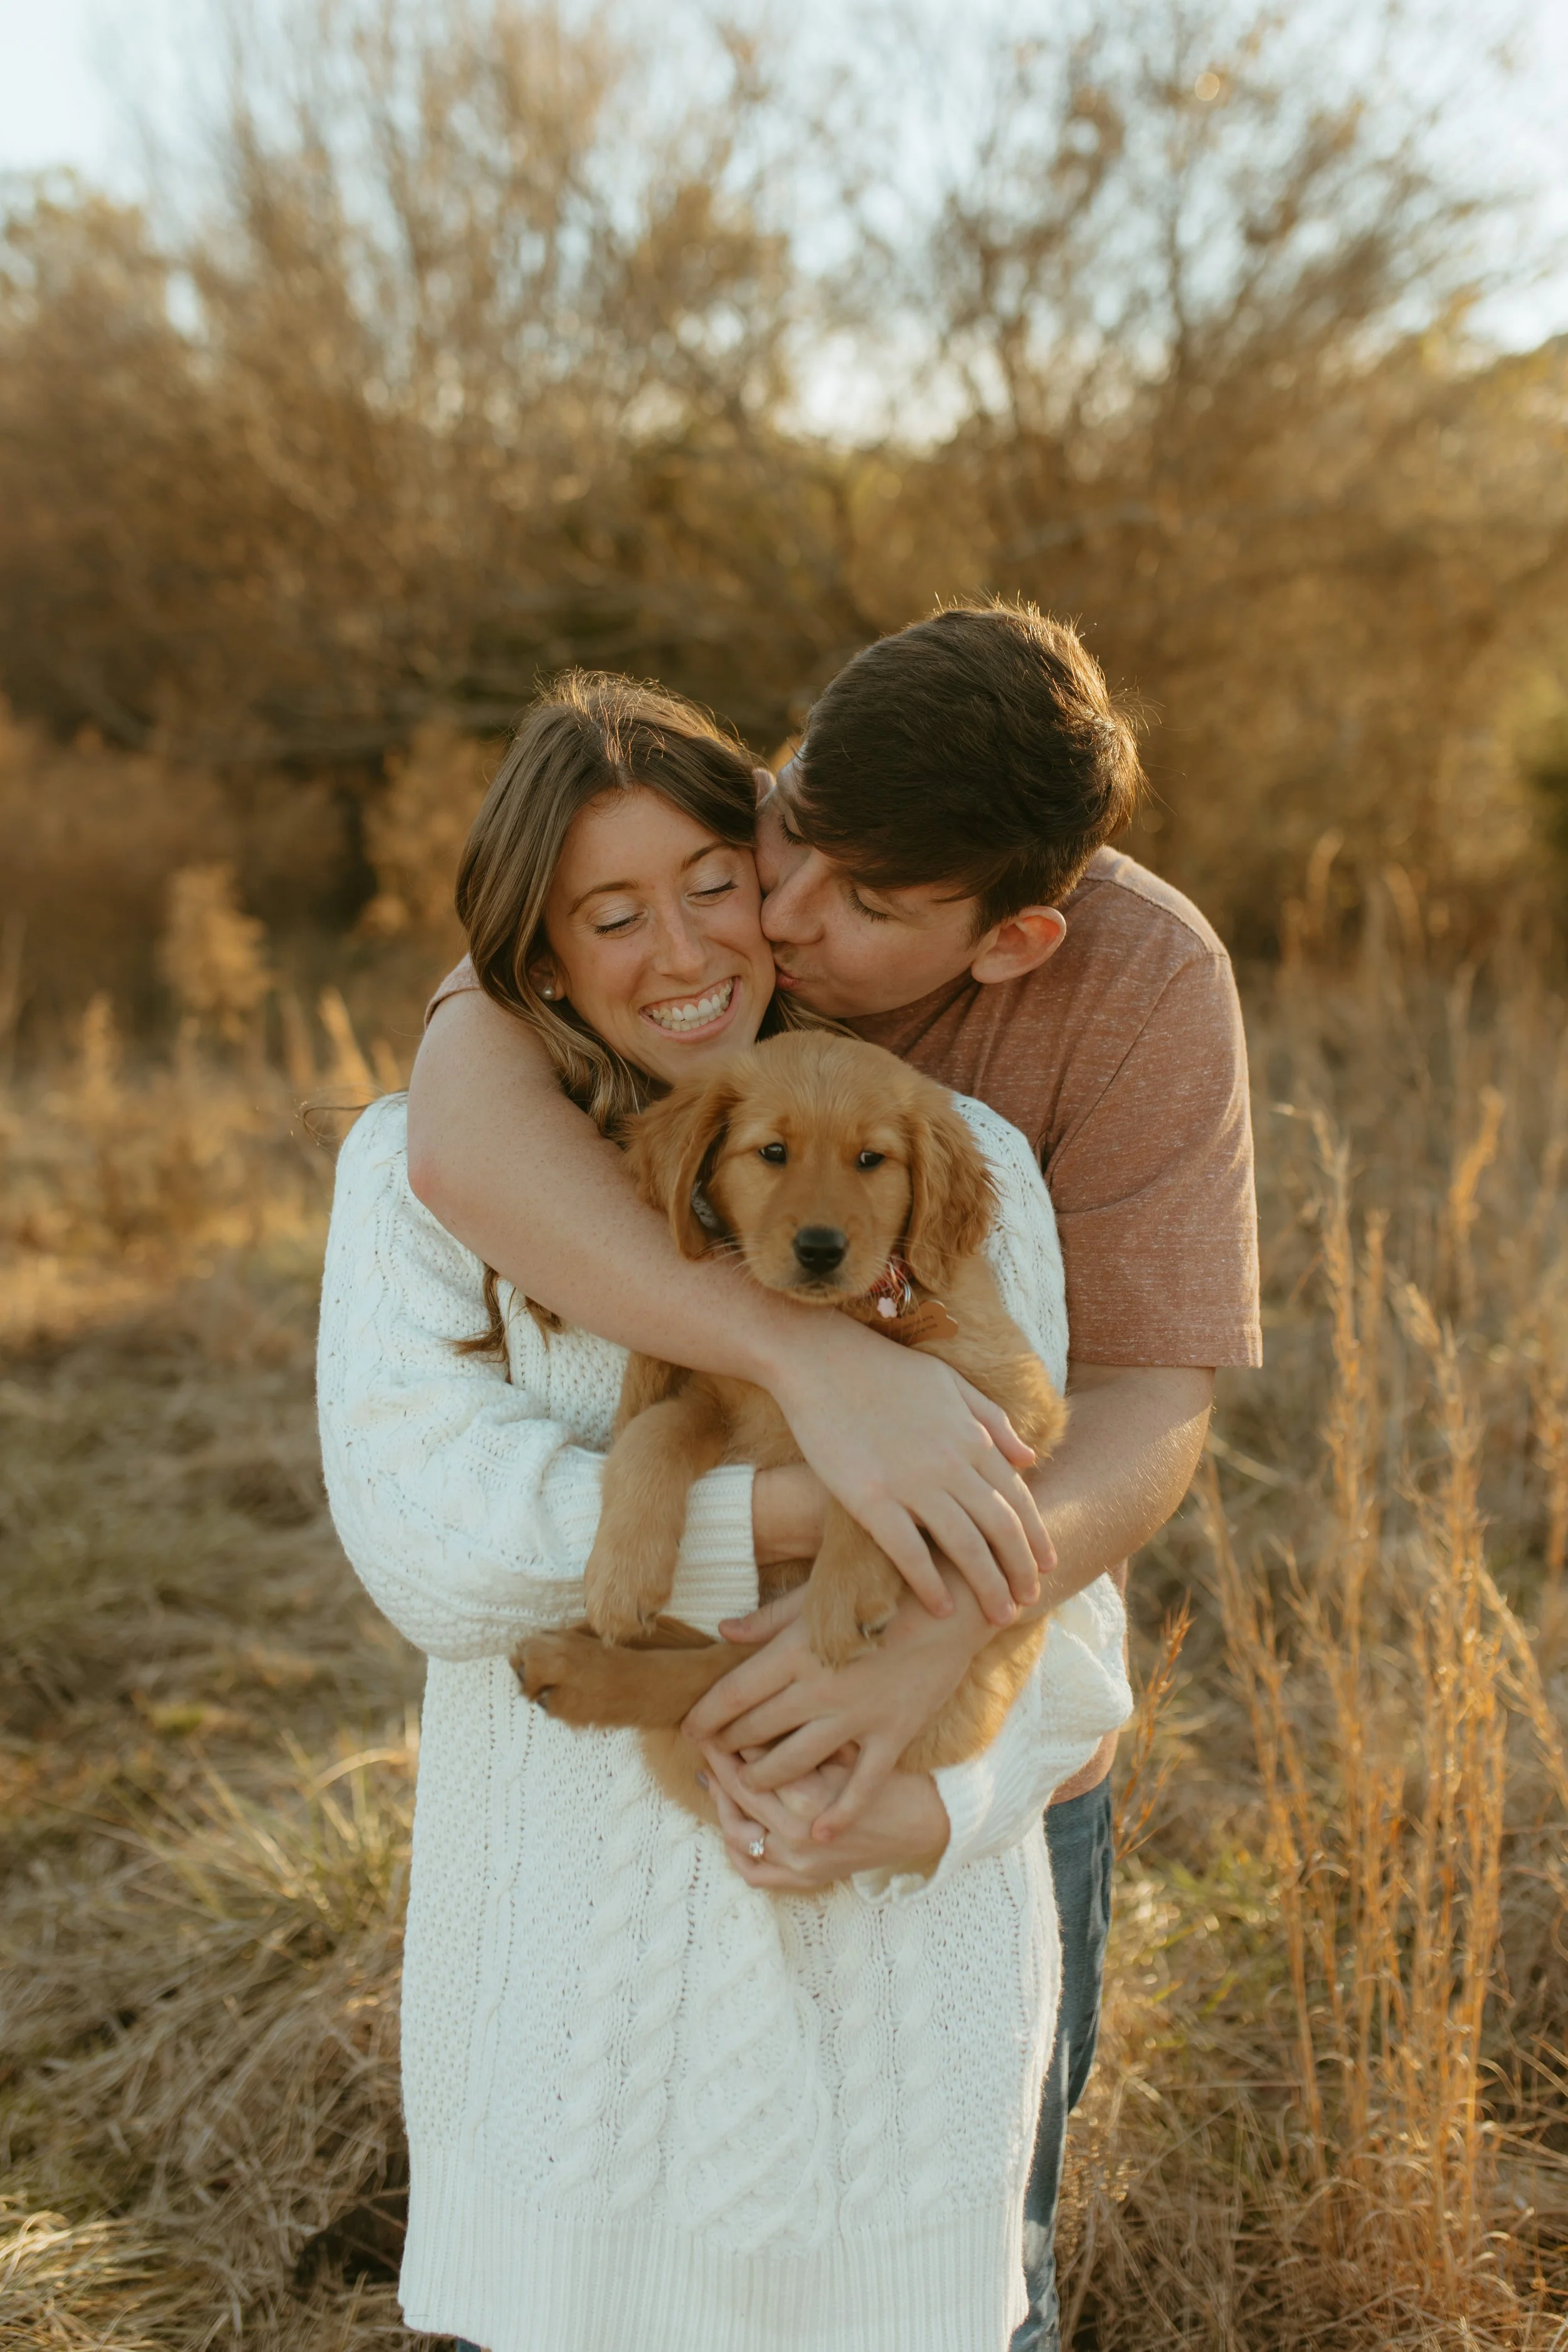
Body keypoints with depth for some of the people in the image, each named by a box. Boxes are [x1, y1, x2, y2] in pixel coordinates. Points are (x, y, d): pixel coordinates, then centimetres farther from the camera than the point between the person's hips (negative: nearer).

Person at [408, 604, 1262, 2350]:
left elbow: (1151, 1415, -26)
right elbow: (460, 1134, -42)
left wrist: (943, 1627, -46)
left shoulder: (1143, 979, -24)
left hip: (975, 1706, -1)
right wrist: (818, 1360, -54)